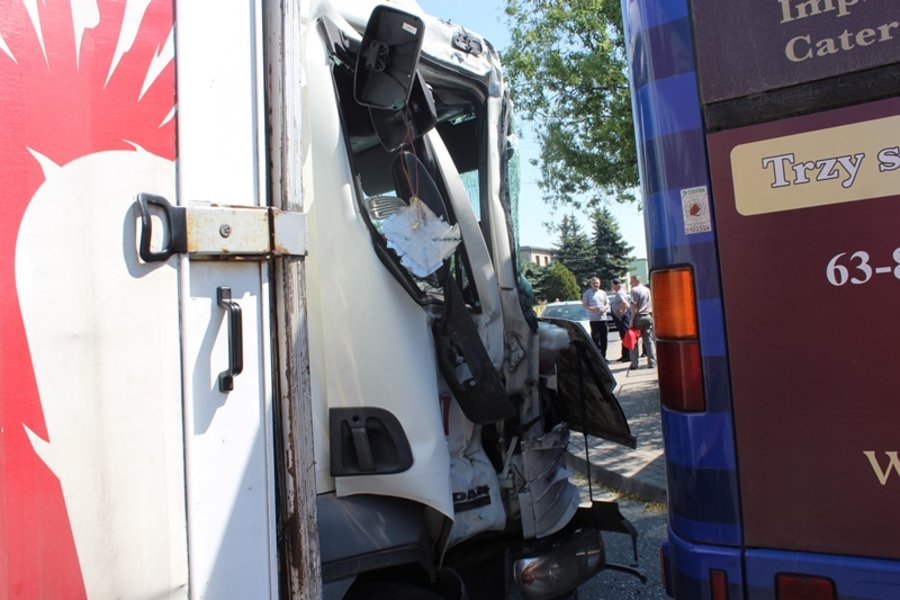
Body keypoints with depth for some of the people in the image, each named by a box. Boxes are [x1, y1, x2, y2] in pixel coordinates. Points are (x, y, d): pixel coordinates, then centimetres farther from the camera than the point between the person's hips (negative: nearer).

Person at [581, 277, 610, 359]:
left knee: (604, 339, 7)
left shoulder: (603, 293, 13)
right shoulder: (587, 293, 0)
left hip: (603, 318, 5)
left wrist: (605, 308, -5)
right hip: (593, 319, -5)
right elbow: (584, 305, -2)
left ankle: (603, 356, 18)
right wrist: (591, 309, -20)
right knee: (595, 338, -5)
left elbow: (607, 304, 17)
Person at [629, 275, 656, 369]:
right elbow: (652, 305, 16)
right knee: (649, 340, 8)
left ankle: (634, 363, 1)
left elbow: (634, 305, -15)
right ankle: (652, 362, 5)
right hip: (648, 316, 6)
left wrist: (632, 319, -14)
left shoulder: (635, 290, -8)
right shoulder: (647, 290, 14)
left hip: (638, 317, -6)